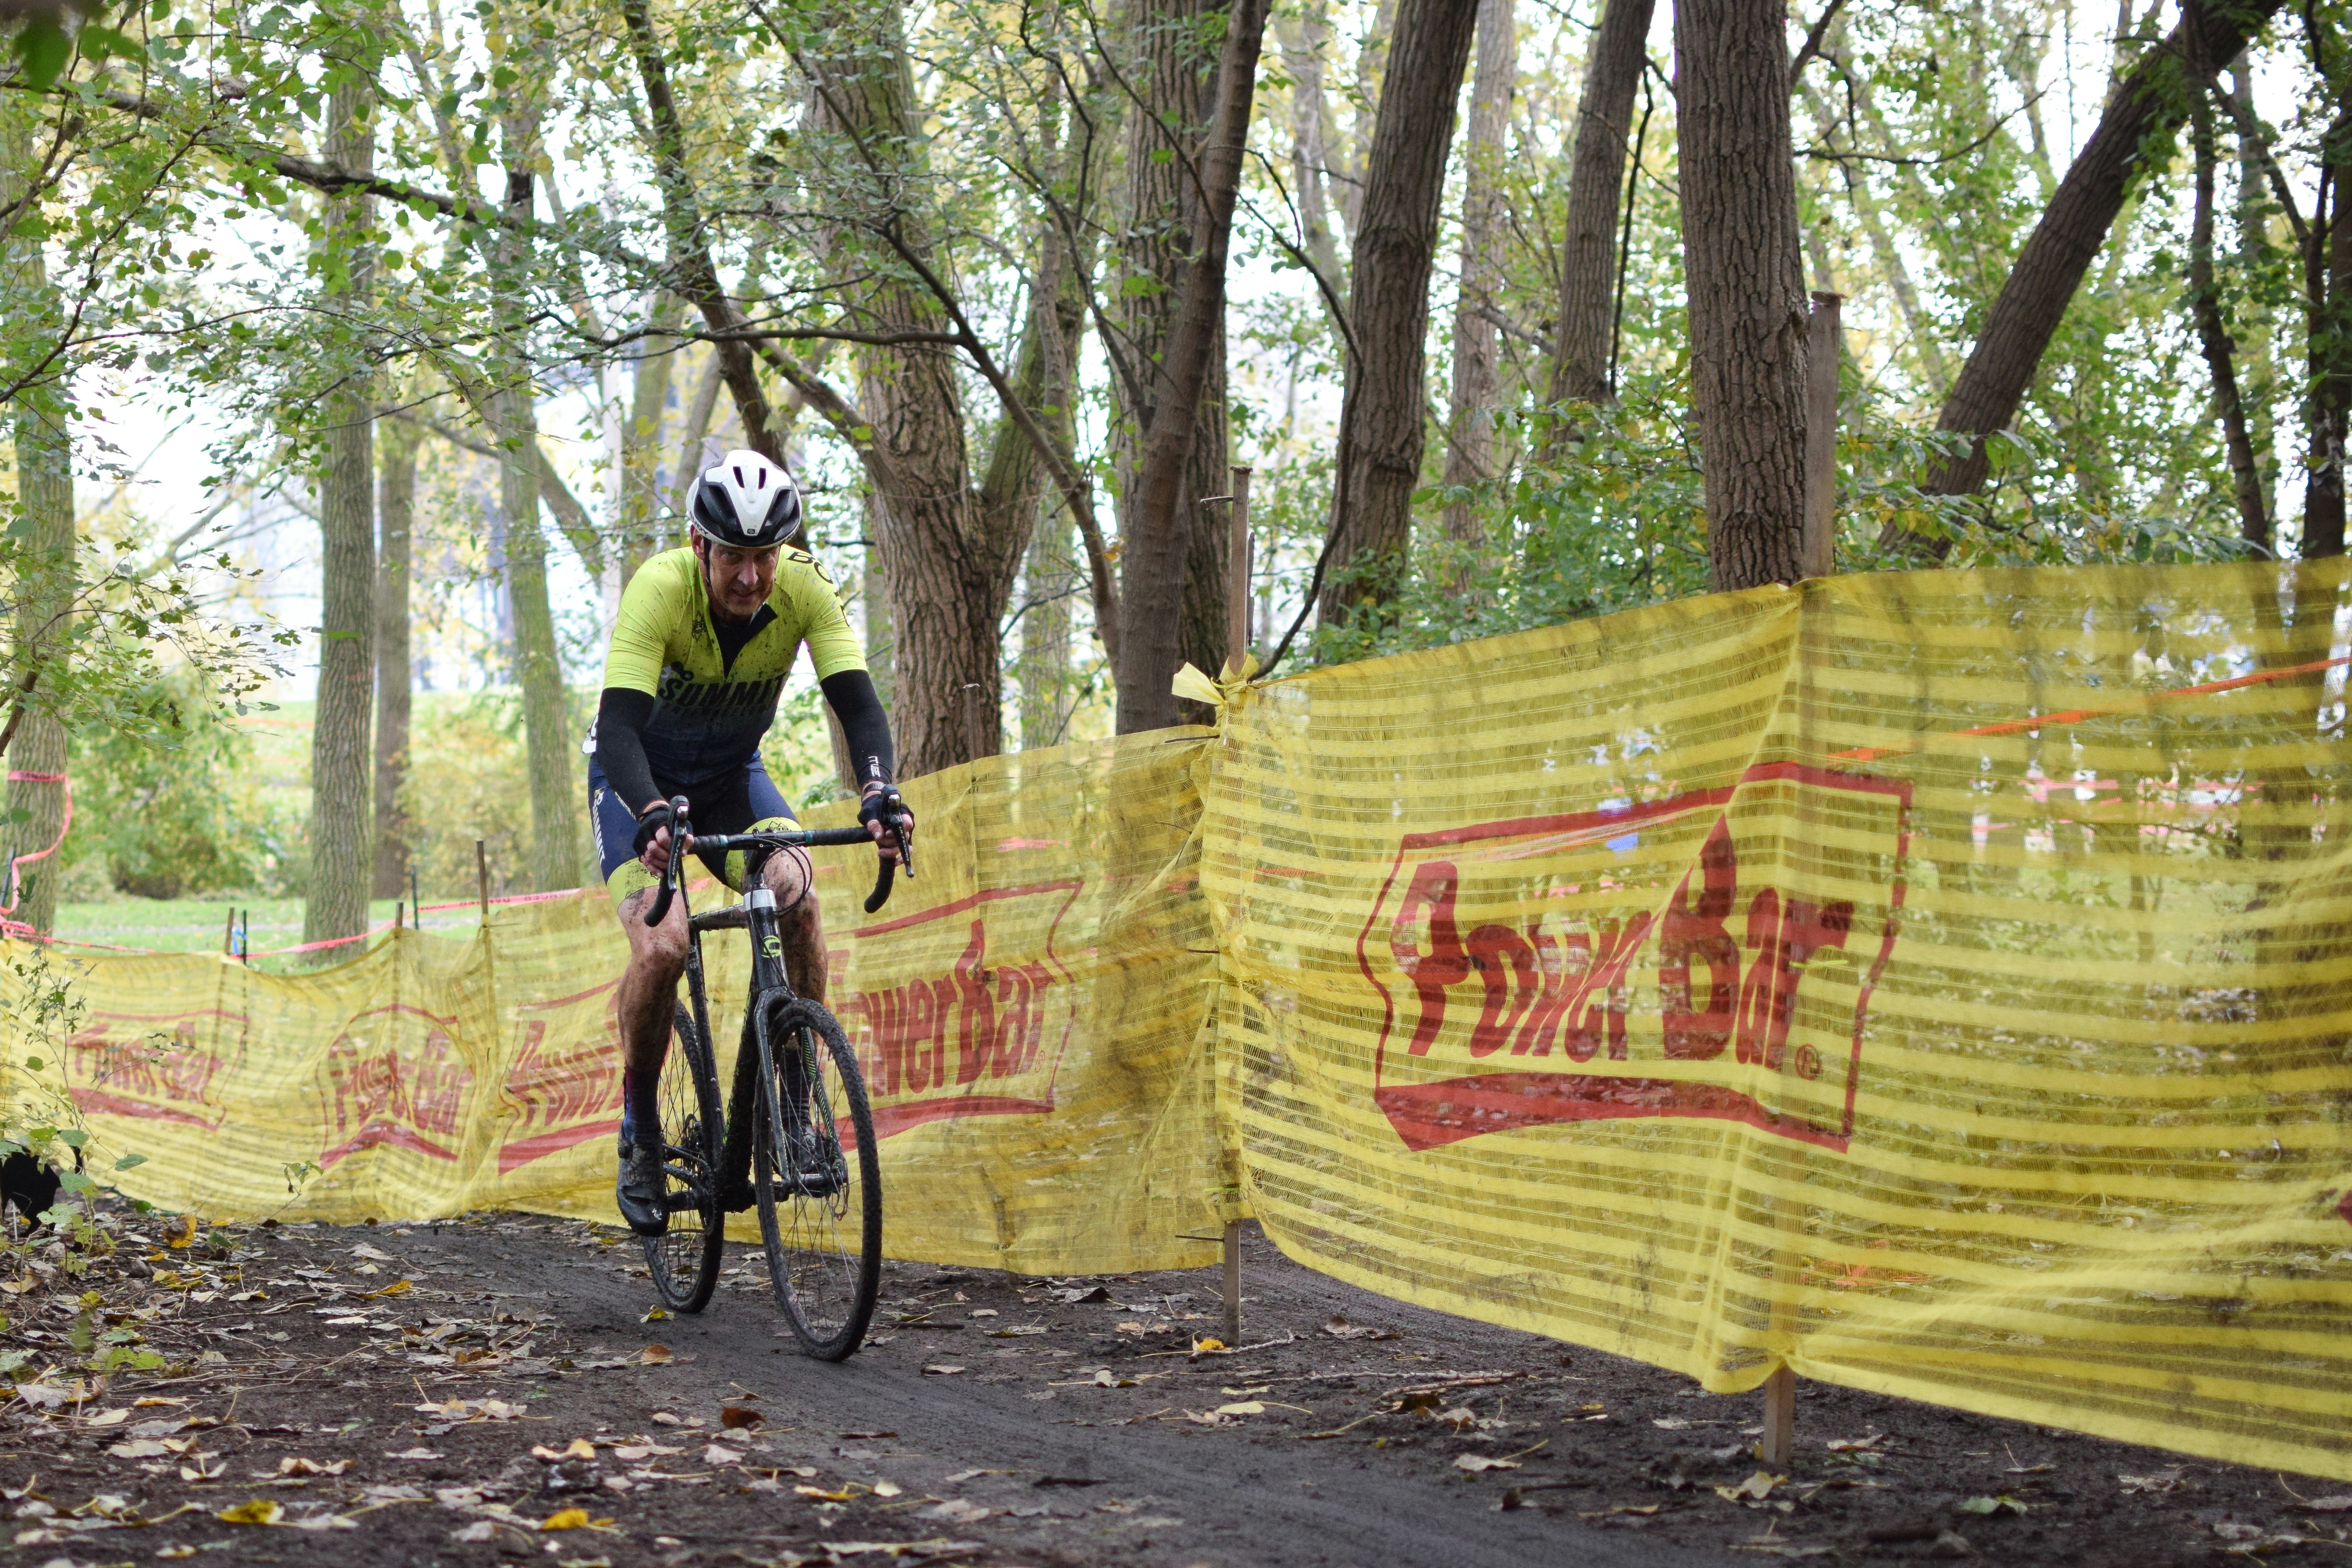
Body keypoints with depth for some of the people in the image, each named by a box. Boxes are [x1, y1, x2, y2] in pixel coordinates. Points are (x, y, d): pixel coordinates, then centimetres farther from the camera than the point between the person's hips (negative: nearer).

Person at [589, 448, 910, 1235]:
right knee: (662, 947, -24)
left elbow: (857, 701, -27)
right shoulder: (660, 588, -31)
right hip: (640, 777, -3)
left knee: (798, 894, -27)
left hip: (732, 771, 3)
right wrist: (652, 815, -56)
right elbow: (619, 724, -38)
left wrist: (878, 792, -47)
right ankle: (640, 1133, -2)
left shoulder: (805, 588, -22)